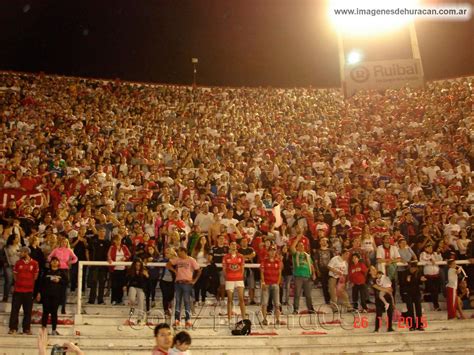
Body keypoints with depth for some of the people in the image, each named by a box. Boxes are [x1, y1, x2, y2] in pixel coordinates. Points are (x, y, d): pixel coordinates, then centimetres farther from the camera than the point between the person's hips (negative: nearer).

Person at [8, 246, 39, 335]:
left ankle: (27, 329, 12)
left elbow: (35, 276, 5)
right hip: (18, 289, 1)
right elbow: (15, 274, 12)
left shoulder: (34, 263, -3)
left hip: (29, 290, -1)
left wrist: (30, 283, 4)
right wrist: (18, 282, 7)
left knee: (28, 311, 5)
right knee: (15, 309, 0)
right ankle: (13, 328, 7)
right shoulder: (18, 263, 3)